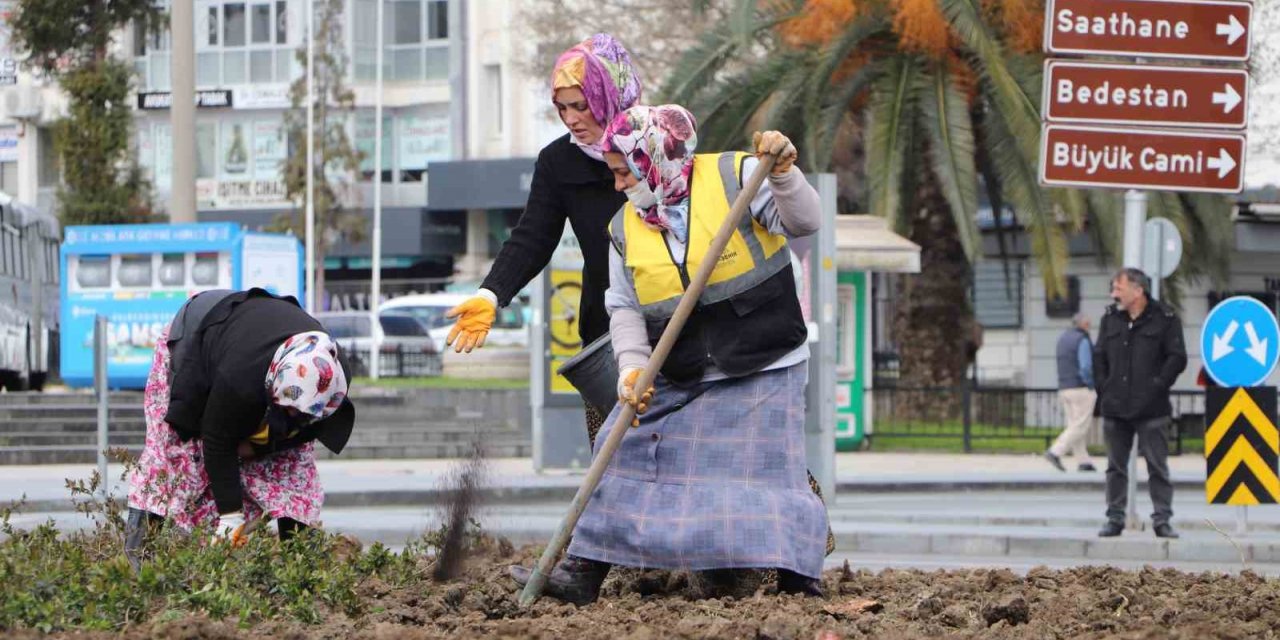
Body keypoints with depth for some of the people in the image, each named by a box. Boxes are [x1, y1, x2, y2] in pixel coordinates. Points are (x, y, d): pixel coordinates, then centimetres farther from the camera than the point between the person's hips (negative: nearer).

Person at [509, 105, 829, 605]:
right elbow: (625, 310, 2)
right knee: (622, 452, 3)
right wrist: (632, 367, -15)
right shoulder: (626, 230, 6)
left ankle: (799, 581, -2)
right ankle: (582, 572, 9)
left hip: (761, 374, -5)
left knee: (768, 471, -11)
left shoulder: (735, 178, -6)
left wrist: (783, 174, -30)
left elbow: (802, 222, -12)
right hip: (675, 381, 5)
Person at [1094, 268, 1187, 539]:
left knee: (1157, 466, -3)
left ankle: (1162, 519, 1)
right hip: (1115, 409, 5)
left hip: (1151, 411, -4)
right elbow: (1099, 357, 15)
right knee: (1116, 467, 8)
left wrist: (1157, 387, -10)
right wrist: (1103, 389, 4)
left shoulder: (1165, 319, -3)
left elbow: (1177, 359, -5)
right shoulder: (1110, 319, 11)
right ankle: (1115, 518, 14)